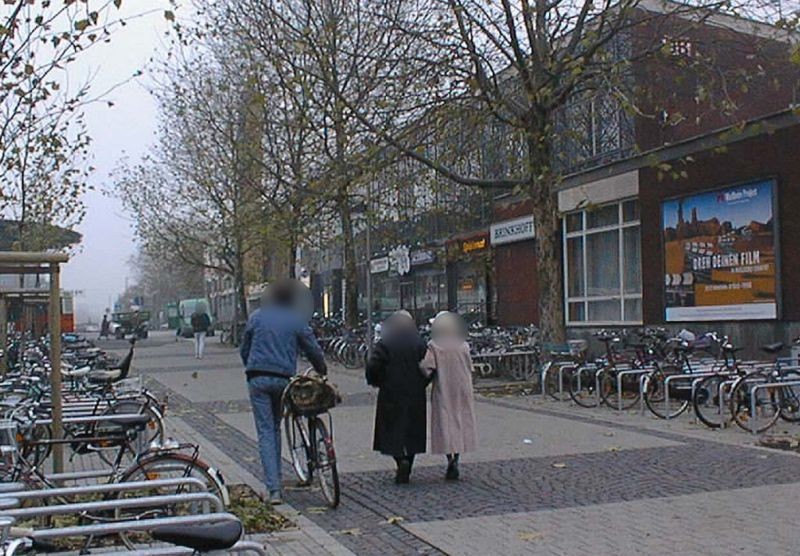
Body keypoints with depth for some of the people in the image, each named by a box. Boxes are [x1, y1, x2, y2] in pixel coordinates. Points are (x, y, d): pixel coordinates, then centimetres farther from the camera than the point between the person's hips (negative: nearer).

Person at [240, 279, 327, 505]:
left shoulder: (256, 317, 6)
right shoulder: (297, 320, 1)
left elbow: (244, 349, 12)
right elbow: (313, 350, 3)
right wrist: (323, 373, 18)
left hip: (258, 378, 0)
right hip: (283, 379, 0)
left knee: (265, 432, -2)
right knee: (275, 428, 19)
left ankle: (274, 489, -10)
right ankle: (275, 478, 26)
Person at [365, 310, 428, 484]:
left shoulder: (384, 345, -6)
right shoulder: (419, 344, 0)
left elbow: (373, 366, -13)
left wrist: (376, 382, 5)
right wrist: (420, 384, 11)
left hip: (391, 395, -2)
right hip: (415, 396, 2)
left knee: (392, 432, 6)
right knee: (412, 433, 11)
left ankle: (402, 460, -17)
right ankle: (405, 472, 11)